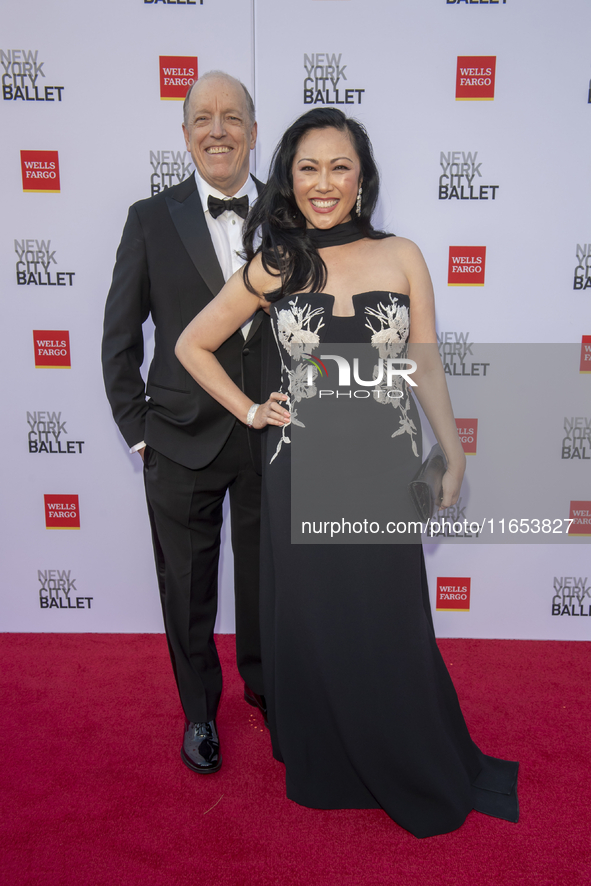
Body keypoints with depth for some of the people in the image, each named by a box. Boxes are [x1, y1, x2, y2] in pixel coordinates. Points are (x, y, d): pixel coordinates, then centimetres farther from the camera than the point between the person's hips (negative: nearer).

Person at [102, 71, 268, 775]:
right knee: (187, 586, 13)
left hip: (274, 436, 1)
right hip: (183, 440, -1)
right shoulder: (152, 220, -1)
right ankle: (199, 709, 38)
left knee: (266, 576, 18)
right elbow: (120, 336, 2)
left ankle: (263, 683, 45)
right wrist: (137, 429, -2)